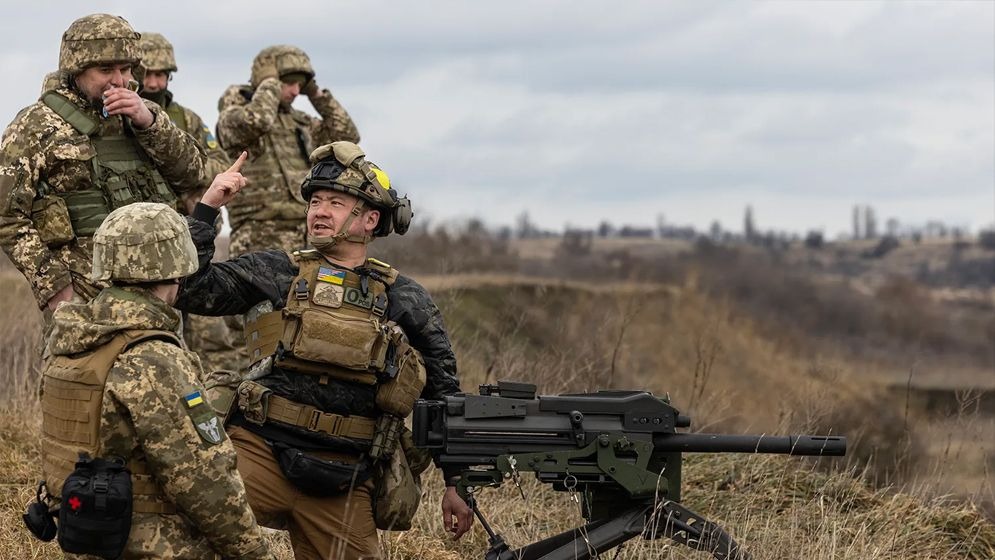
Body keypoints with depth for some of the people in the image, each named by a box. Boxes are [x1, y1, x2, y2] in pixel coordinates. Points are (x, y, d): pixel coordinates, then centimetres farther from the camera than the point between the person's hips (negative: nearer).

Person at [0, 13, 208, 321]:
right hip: (84, 294, -5)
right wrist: (53, 286, -14)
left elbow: (192, 174, 4)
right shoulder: (36, 125, -3)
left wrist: (149, 122, -11)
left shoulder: (144, 113, 13)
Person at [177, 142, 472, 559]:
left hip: (343, 482, 1)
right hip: (260, 451, -1)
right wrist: (207, 208, -2)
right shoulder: (276, 273, 10)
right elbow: (191, 289, 3)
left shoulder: (404, 301, 9)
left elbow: (445, 395, 16)